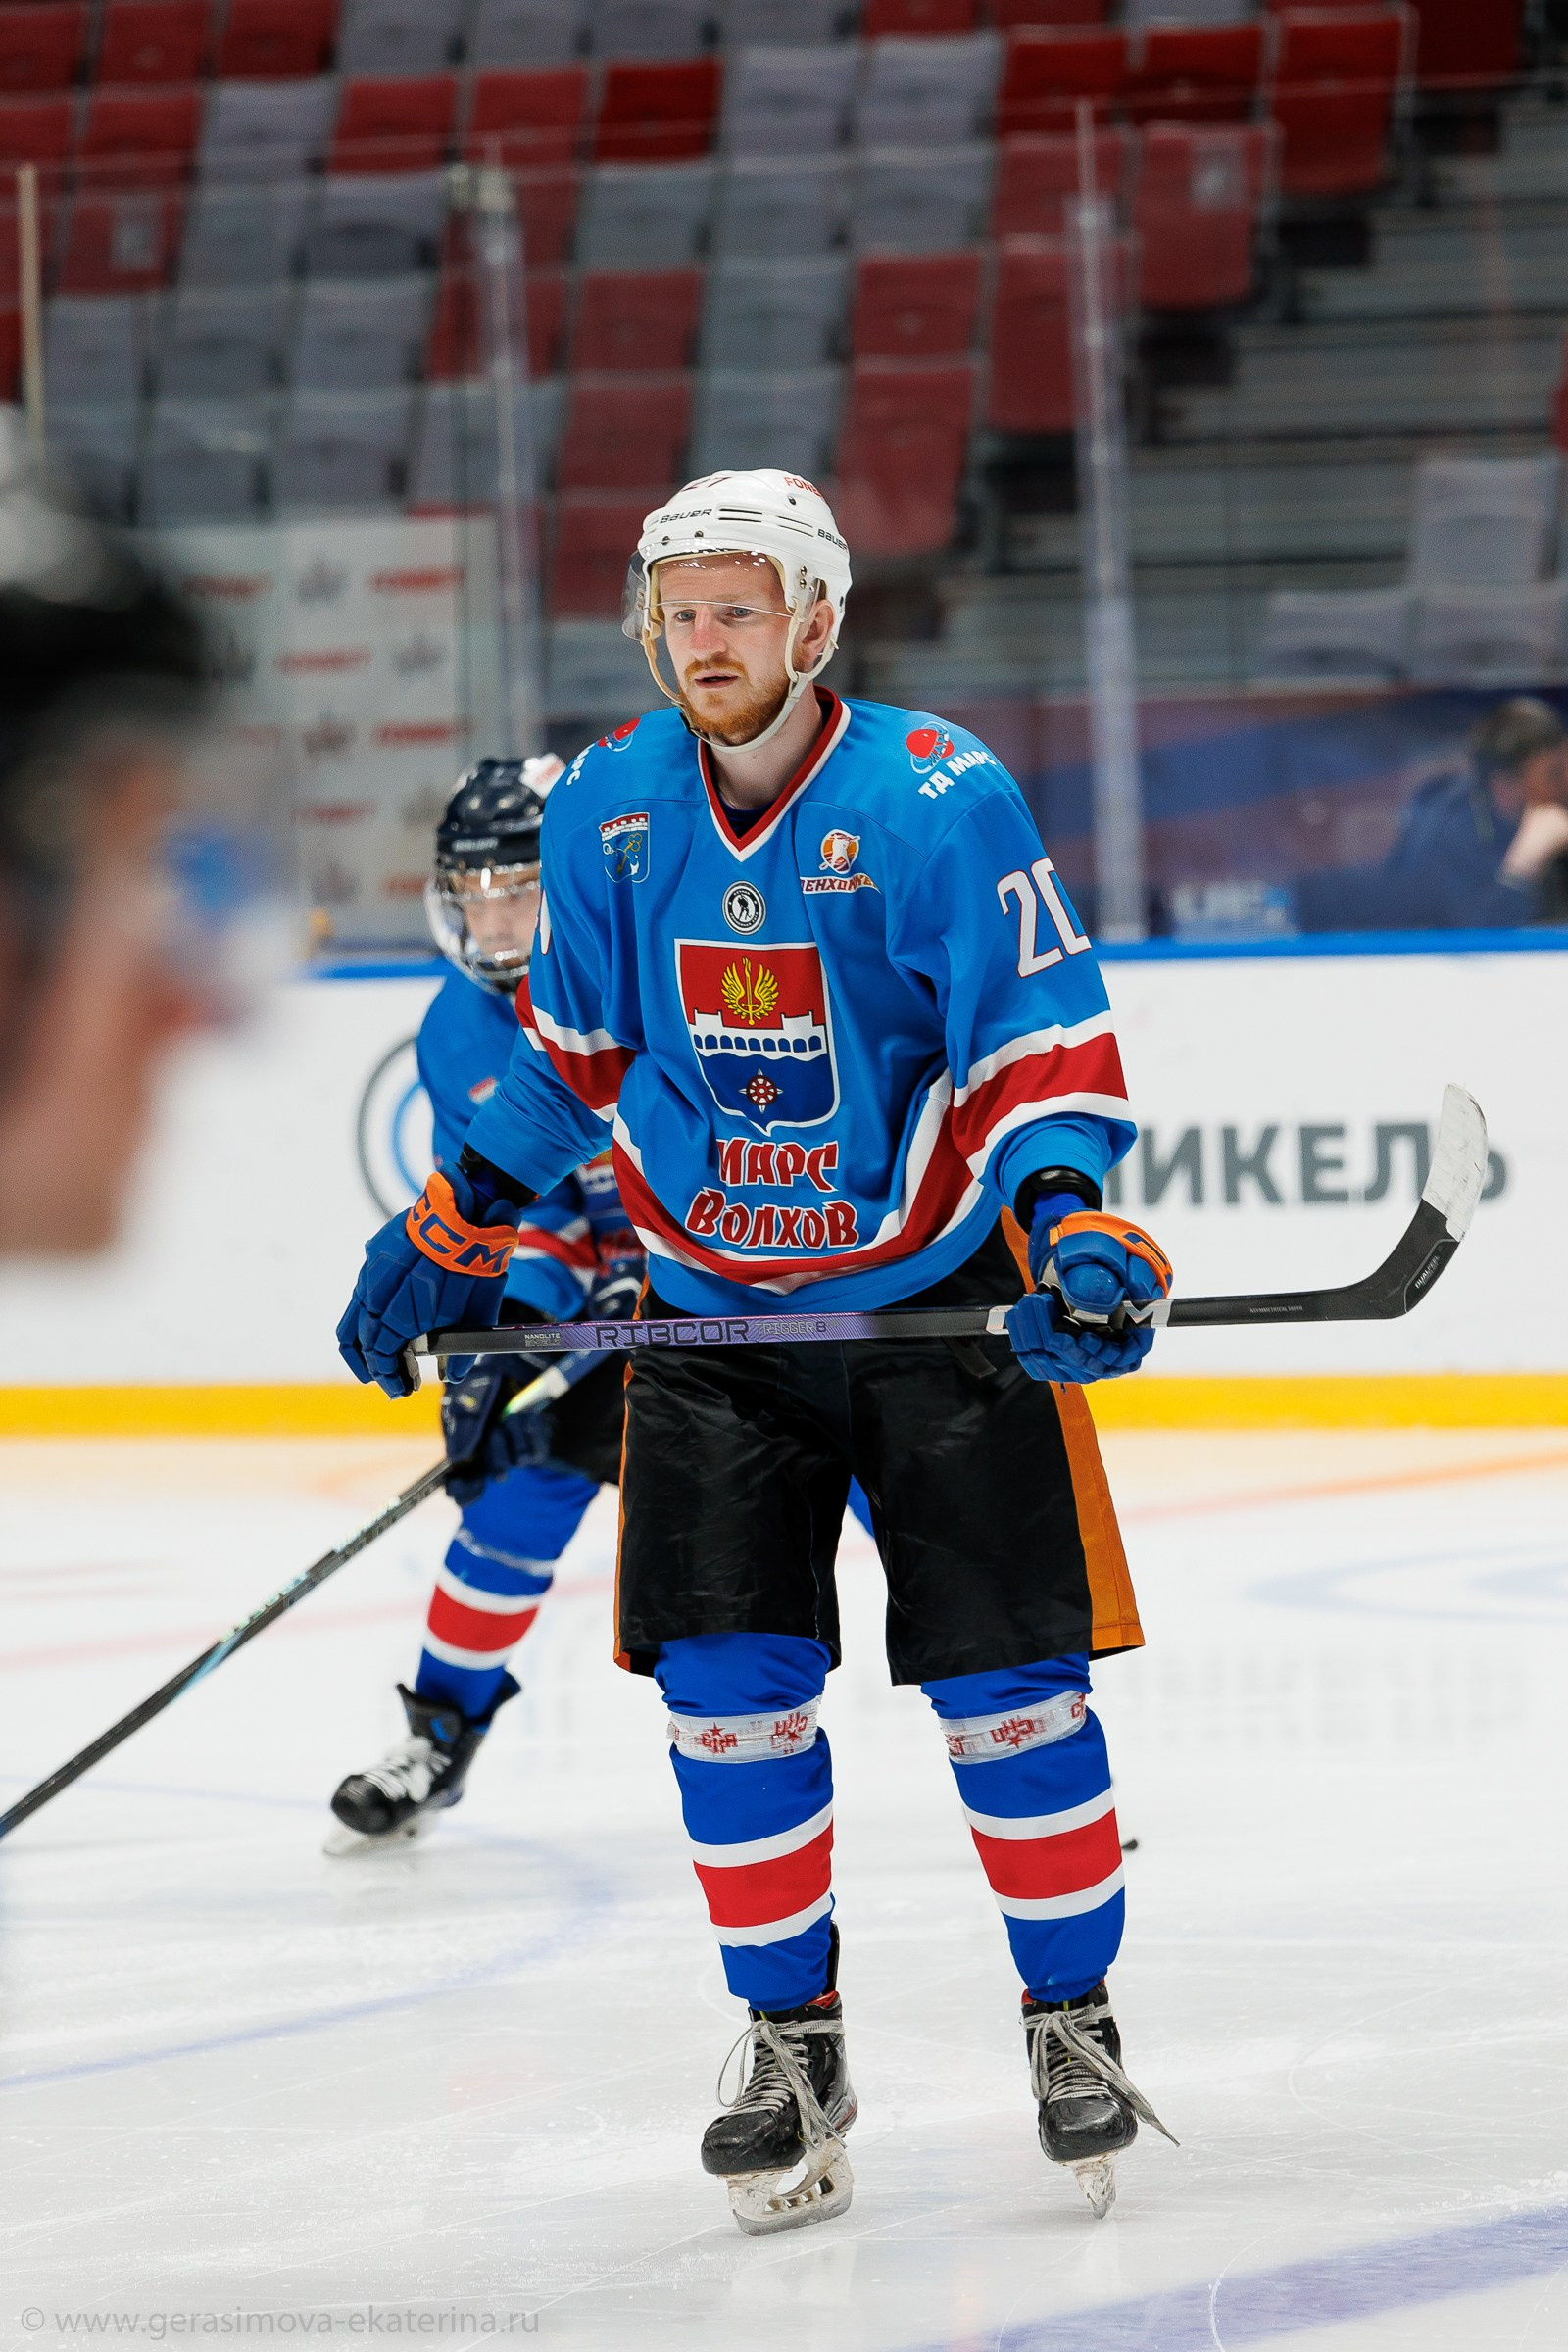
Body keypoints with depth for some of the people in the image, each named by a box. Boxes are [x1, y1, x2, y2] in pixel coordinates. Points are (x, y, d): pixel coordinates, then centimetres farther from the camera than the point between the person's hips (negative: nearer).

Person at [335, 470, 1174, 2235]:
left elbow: (1046, 1043, -12)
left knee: (1003, 1678, -3)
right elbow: (571, 1048, 13)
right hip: (715, 1313, 3)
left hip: (940, 1296, -3)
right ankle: (791, 2046, 9)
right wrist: (450, 1233, 12)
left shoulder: (941, 799, -15)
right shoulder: (607, 809, 0)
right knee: (725, 1688, -4)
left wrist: (1071, 1226, -27)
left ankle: (1073, 2017, 15)